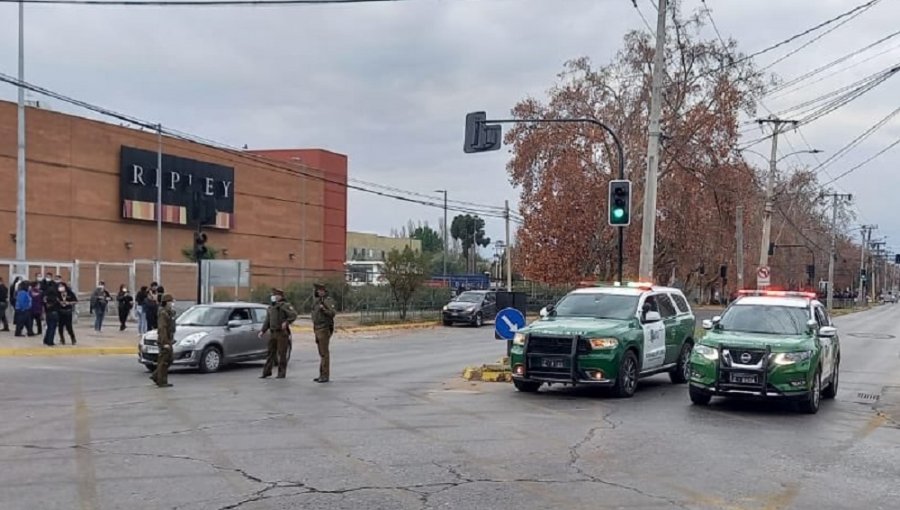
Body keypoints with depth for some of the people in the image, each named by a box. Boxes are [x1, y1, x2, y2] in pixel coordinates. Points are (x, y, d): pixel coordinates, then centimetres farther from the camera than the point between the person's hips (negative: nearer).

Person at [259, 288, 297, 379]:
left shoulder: (285, 305, -6)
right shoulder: (270, 308, 17)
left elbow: (294, 315, -17)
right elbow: (267, 321, 20)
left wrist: (286, 322, -28)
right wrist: (262, 331, 10)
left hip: (282, 333, -6)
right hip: (272, 333, 6)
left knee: (282, 354, -2)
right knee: (271, 352, 9)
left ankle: (282, 373, 3)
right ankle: (267, 372, 14)